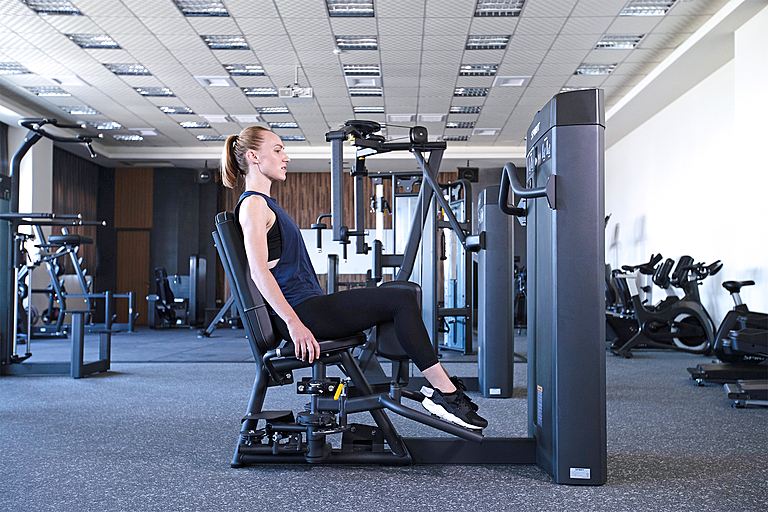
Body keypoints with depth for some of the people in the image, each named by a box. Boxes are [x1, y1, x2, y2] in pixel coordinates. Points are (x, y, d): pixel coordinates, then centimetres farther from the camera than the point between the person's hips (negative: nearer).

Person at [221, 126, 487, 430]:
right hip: (302, 311, -11)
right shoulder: (253, 204, -9)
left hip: (309, 308, 11)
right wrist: (294, 323, -26)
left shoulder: (263, 204, 22)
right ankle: (444, 391, -11)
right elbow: (258, 270, -21)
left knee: (400, 297, 11)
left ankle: (440, 385, 5)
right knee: (401, 300, -14)